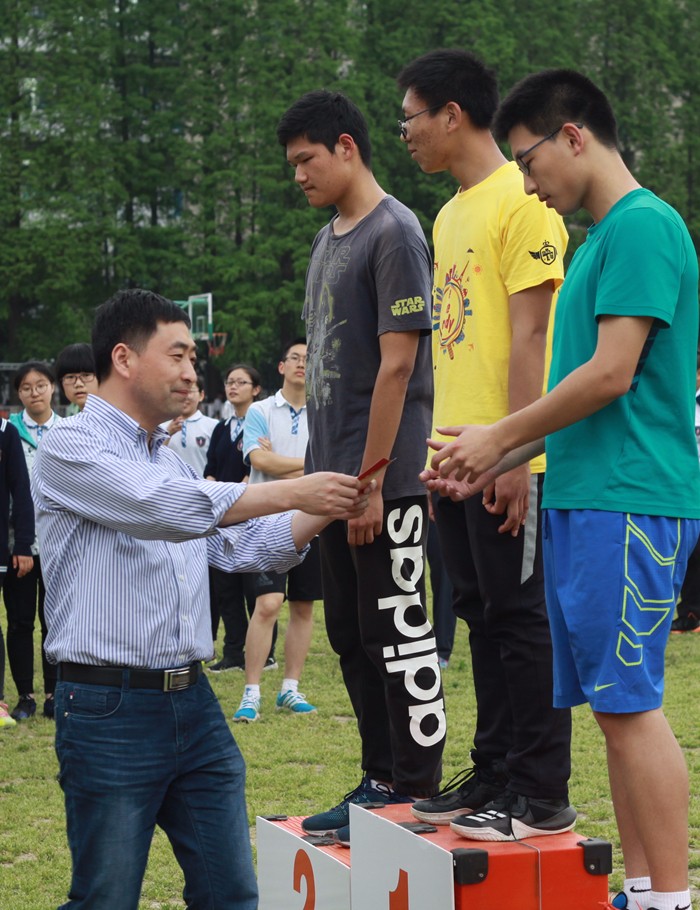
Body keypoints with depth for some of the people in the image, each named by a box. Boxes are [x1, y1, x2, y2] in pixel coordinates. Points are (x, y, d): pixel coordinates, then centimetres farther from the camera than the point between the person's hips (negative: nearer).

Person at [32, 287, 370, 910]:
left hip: (193, 701, 7)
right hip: (110, 711, -7)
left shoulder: (171, 457, 17)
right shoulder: (71, 448, -8)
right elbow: (169, 508, -23)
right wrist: (292, 492, -20)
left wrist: (326, 511, 2)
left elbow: (240, 548, 18)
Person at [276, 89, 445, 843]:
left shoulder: (394, 235, -11)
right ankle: (380, 782, 22)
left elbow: (397, 364, -16)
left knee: (398, 633, -3)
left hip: (385, 481, -9)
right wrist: (319, 469, 14)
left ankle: (418, 794, 5)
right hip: (334, 478, 9)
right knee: (352, 637, 13)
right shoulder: (327, 242, 16)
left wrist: (370, 479, -18)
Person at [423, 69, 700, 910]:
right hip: (583, 498, 10)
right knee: (614, 705, 10)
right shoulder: (599, 241, 20)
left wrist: (500, 436, -7)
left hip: (626, 502, -10)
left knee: (629, 702, -9)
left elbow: (612, 375, -17)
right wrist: (495, 462, 17)